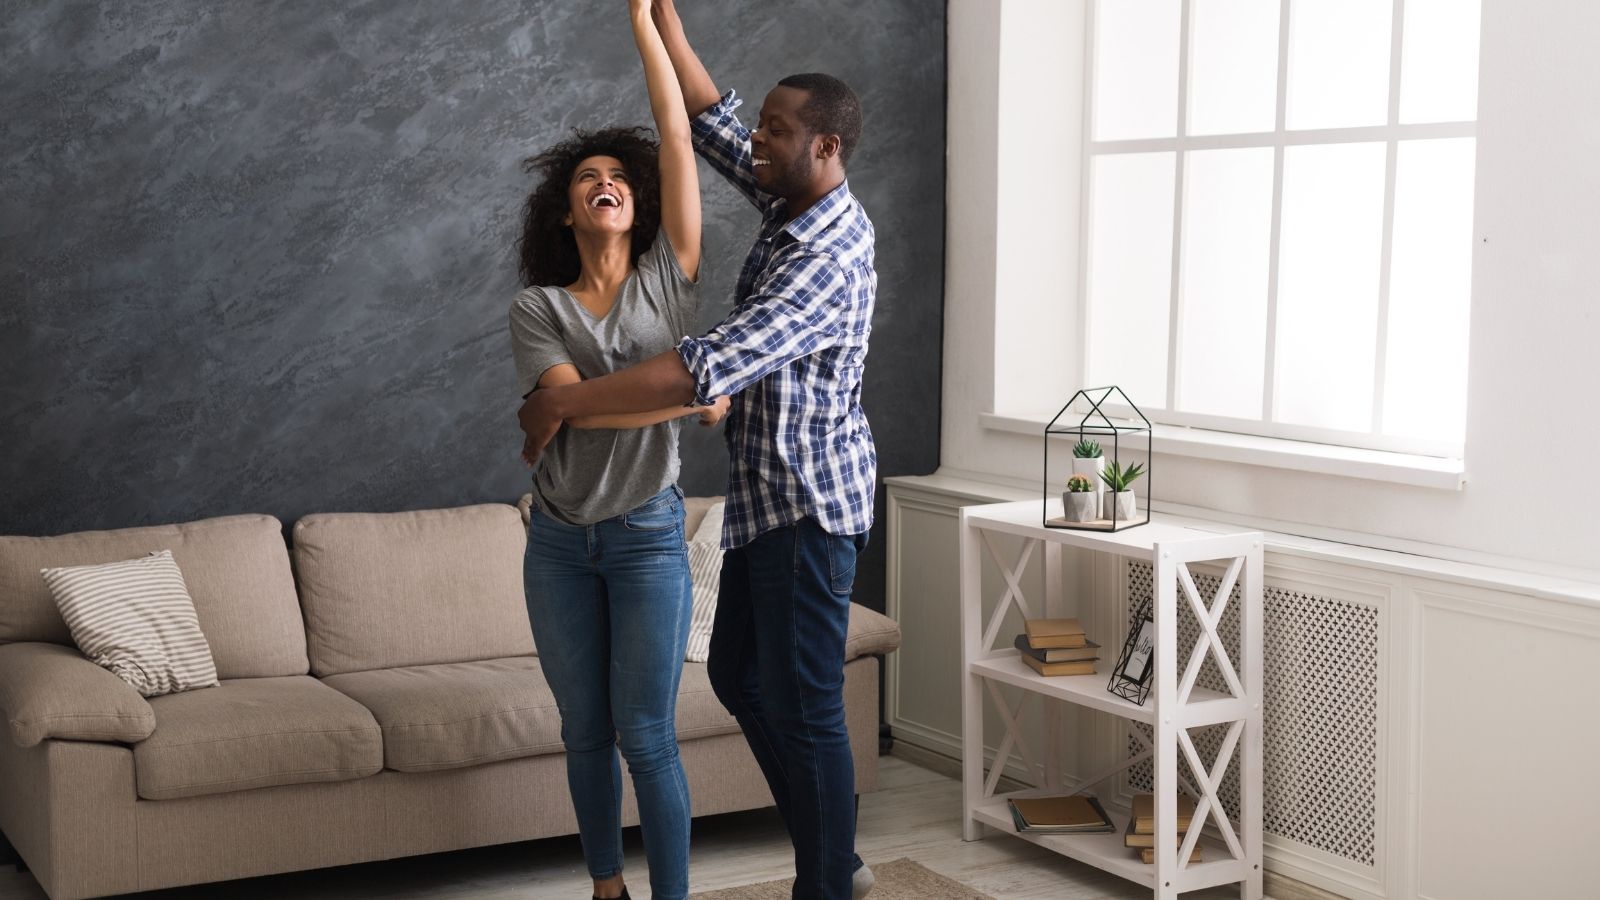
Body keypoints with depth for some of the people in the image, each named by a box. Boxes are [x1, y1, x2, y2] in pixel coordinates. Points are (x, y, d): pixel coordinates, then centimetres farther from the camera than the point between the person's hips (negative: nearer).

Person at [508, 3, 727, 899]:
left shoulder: (669, 280, -1)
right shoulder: (537, 310, 0)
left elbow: (678, 139, -5)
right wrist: (692, 401, -16)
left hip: (648, 536, -2)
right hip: (561, 540, 2)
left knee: (647, 737, -2)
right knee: (586, 734, 13)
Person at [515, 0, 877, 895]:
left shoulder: (826, 259, -24)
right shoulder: (796, 203, 5)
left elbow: (709, 366, -31)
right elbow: (712, 117, 13)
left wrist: (566, 401, -26)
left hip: (809, 503, -10)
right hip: (771, 495, 10)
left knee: (803, 706, -3)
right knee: (742, 677, 17)